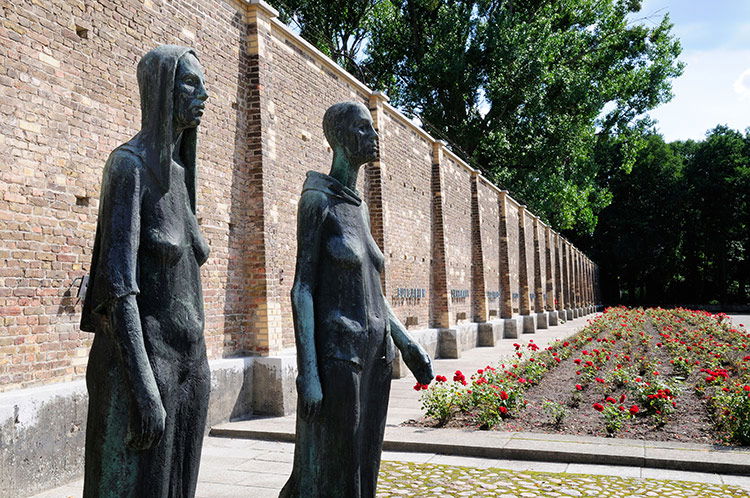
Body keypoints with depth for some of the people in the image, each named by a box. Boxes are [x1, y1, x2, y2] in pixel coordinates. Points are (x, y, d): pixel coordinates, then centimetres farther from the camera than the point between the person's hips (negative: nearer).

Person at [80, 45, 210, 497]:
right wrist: (144, 387, -24)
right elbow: (119, 281, -19)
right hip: (138, 363, -8)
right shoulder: (129, 164, -10)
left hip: (188, 362, 8)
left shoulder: (180, 174, 15)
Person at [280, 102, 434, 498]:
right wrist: (308, 372, -19)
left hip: (375, 353, 8)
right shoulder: (317, 199, -8)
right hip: (337, 353, -8)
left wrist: (405, 343, 12)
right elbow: (302, 287, -13)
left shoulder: (359, 206, 16)